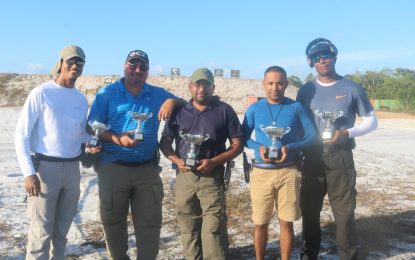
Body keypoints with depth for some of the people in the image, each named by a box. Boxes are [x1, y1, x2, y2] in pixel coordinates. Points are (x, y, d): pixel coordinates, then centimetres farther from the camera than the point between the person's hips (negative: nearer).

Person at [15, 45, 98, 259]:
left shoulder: (82, 100, 8)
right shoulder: (41, 93, -8)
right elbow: (21, 134, -9)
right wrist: (29, 172, -16)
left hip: (72, 169, 6)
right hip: (46, 167, -5)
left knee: (62, 228, 15)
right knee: (41, 231, -2)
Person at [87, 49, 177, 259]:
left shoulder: (158, 94, 7)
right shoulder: (107, 93, -1)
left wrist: (171, 101, -9)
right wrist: (118, 139, -20)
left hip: (147, 169, 2)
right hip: (113, 168, -2)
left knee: (150, 222, 8)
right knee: (113, 221, 12)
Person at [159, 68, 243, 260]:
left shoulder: (224, 110, 3)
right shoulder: (179, 111, 11)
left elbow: (237, 145, 1)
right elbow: (164, 142, 14)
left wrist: (213, 161, -13)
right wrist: (177, 160, -6)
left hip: (212, 177, -3)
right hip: (184, 176, 3)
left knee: (214, 229, -7)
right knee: (188, 228, 10)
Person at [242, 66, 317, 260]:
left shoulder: (296, 107, -1)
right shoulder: (254, 109, 0)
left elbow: (312, 135, 2)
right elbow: (244, 137, 7)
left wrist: (290, 148, -14)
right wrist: (259, 147, -13)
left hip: (288, 172, 0)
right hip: (261, 172, 0)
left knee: (286, 222, 7)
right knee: (260, 223, 9)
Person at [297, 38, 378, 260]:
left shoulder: (352, 89, -2)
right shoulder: (306, 90, 5)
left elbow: (371, 121, 3)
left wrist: (348, 133, -15)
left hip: (340, 157, -2)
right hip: (313, 157, 3)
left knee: (344, 211, 1)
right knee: (309, 209, 11)